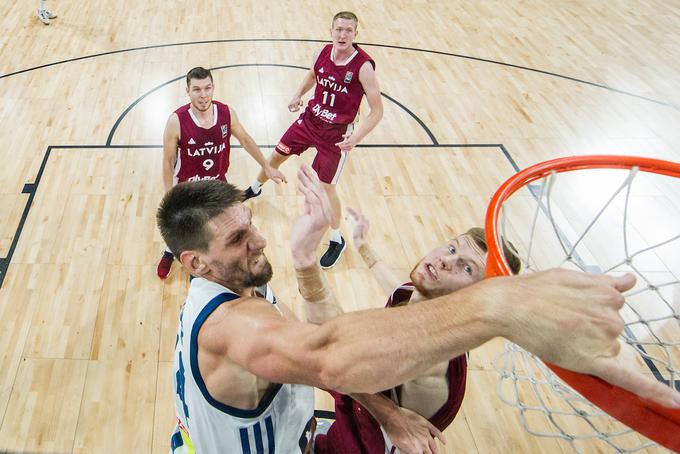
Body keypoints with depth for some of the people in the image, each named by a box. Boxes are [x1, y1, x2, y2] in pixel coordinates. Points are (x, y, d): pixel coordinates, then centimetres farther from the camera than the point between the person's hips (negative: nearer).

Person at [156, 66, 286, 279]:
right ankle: (170, 251, 55)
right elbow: (168, 162, -15)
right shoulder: (176, 121, -27)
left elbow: (245, 139, 1)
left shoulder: (226, 113, -18)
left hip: (218, 183, 2)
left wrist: (267, 167, 8)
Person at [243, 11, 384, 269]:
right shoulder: (323, 53, -8)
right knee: (277, 154, 19)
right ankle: (255, 189, 52)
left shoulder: (363, 66, -24)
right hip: (310, 119, 6)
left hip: (337, 133, -5)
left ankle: (337, 241, 19)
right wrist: (298, 95, -2)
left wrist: (357, 137, -34)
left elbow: (377, 110, -21)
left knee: (326, 185, -1)